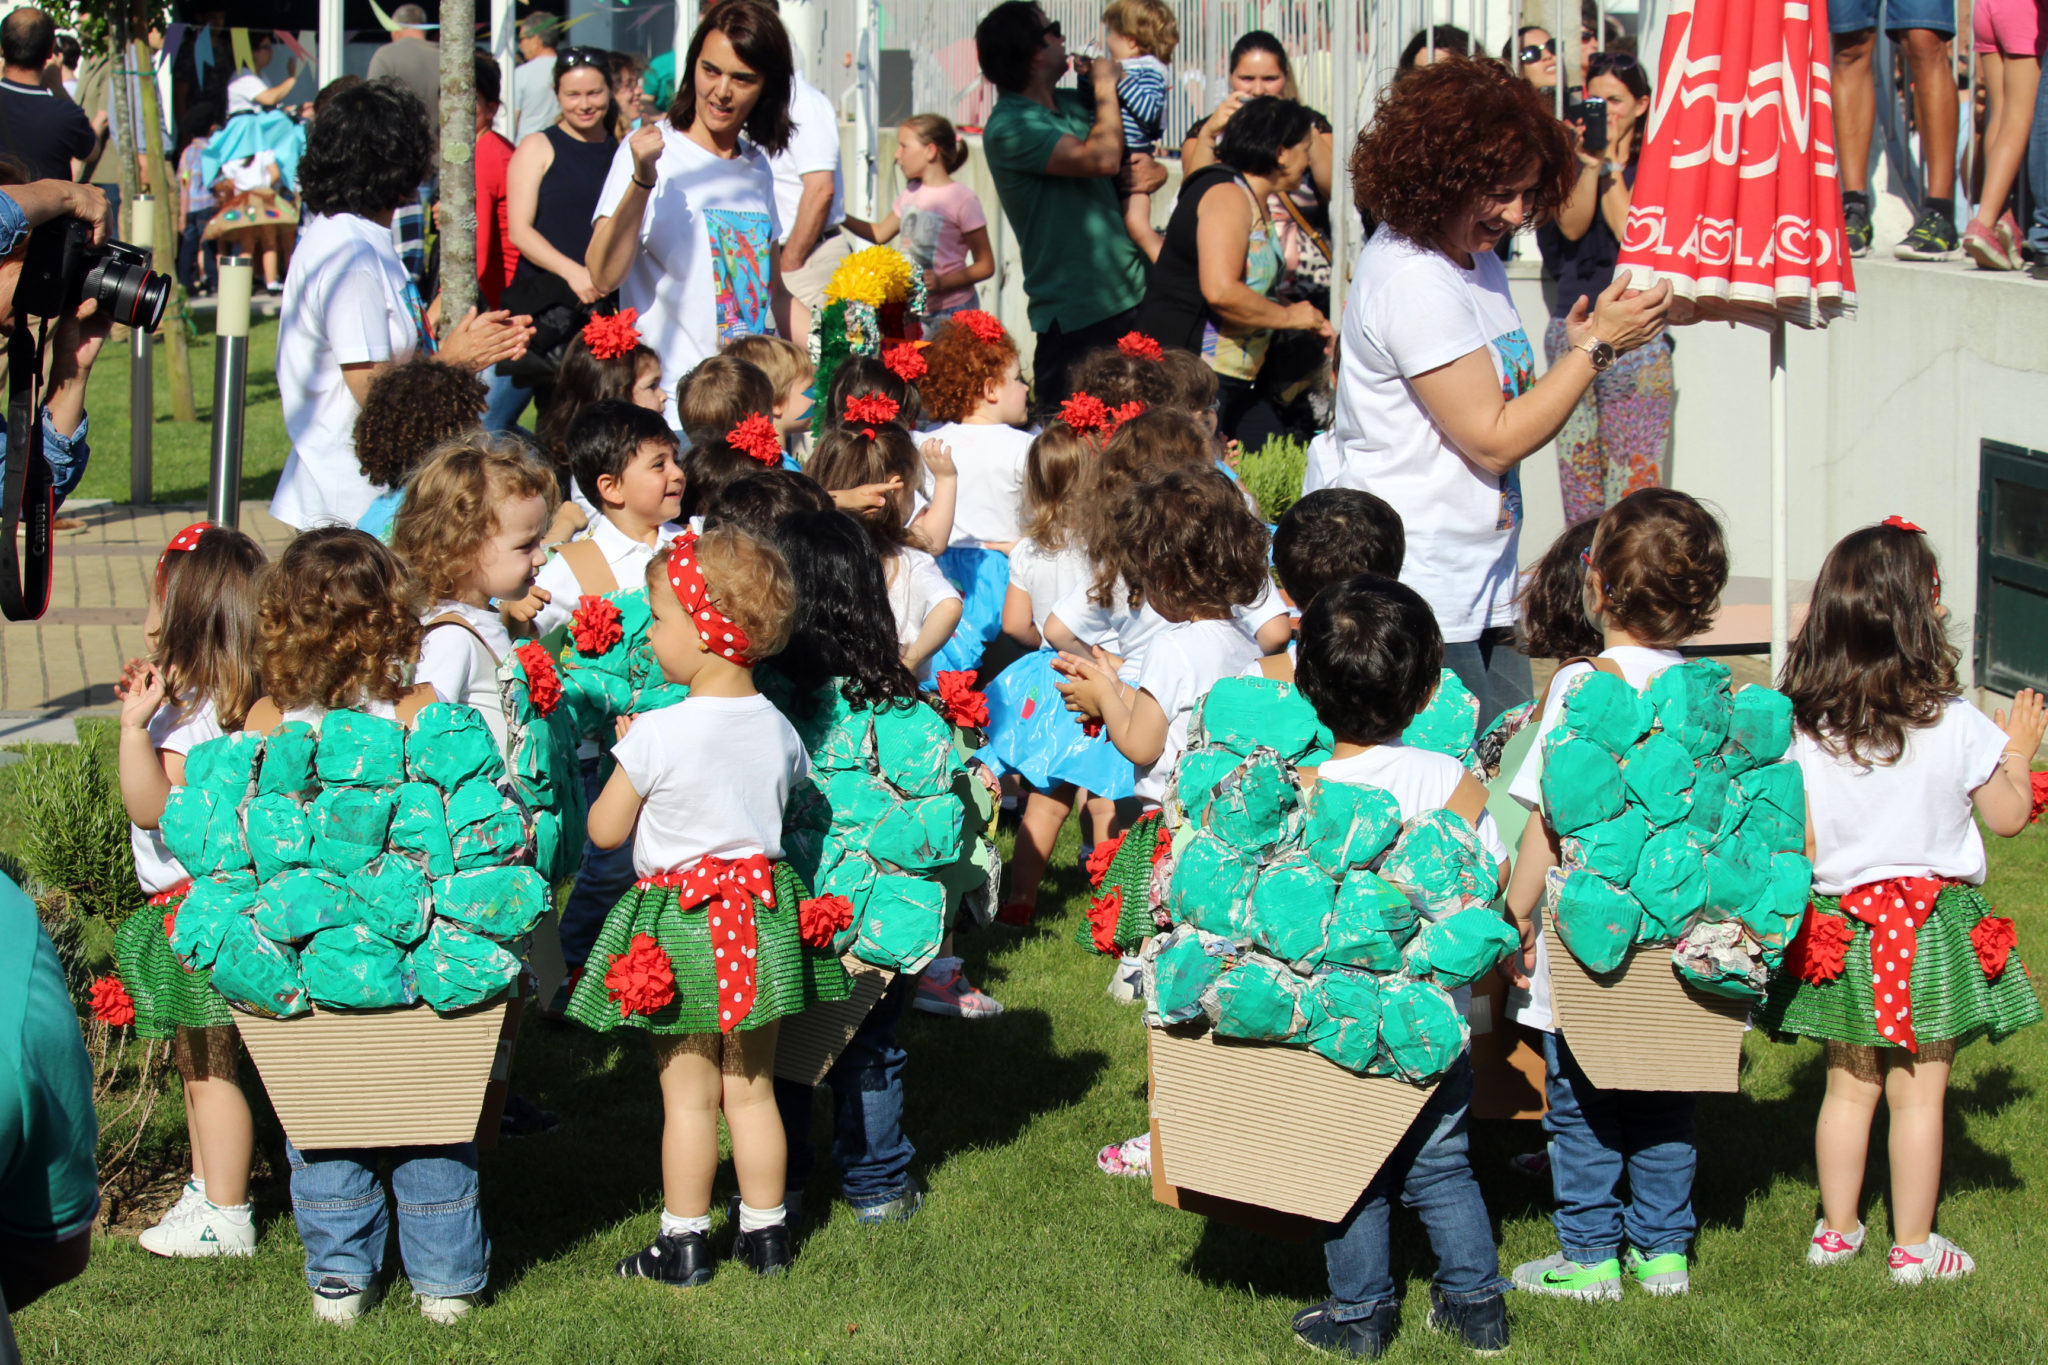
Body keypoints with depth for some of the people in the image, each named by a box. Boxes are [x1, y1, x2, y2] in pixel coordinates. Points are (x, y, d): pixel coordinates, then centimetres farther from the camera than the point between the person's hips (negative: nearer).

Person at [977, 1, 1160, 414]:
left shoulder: (1072, 103, 14)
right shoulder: (1009, 128, -11)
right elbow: (1102, 158, -22)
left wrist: (1153, 171, 0)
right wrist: (1105, 88, -5)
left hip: (1130, 298, 7)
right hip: (1075, 318, -7)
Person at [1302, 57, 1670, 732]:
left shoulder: (1479, 263, 11)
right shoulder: (1410, 282, -19)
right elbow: (1494, 440, -18)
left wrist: (1573, 349, 2)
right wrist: (1596, 346, -14)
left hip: (1482, 591, 10)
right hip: (1417, 599, -10)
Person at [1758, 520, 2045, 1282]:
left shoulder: (1804, 731, -9)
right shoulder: (1955, 725, -15)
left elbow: (1797, 842, -6)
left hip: (1841, 927, 3)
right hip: (1933, 928, -3)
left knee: (1849, 1087, 16)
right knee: (1919, 1095, 6)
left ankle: (1836, 1230, 25)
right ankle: (1913, 1247, 13)